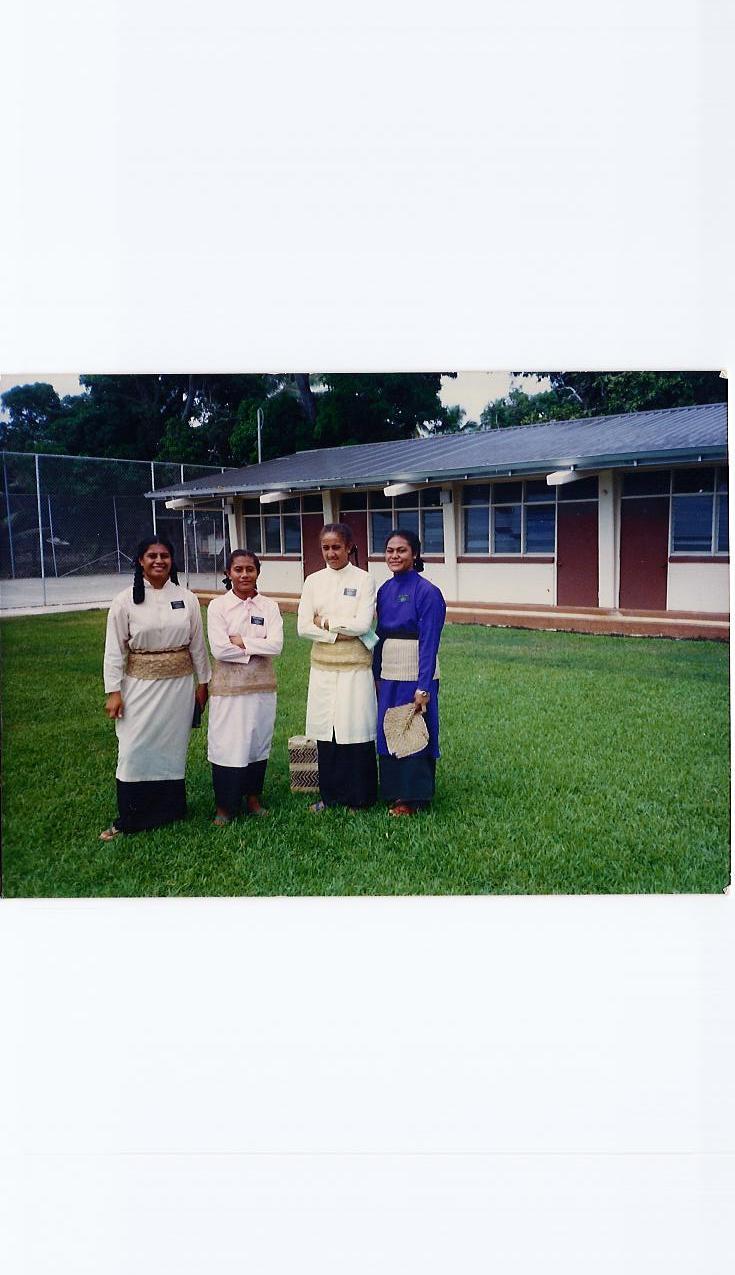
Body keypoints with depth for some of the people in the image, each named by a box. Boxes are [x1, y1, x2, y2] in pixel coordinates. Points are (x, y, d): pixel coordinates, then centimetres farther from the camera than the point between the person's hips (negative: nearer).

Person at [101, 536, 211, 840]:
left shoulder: (186, 599, 1)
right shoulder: (125, 601, -5)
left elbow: (197, 644, 7)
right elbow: (114, 649, -4)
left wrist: (203, 682, 8)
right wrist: (113, 692, -8)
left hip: (179, 684, 2)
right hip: (140, 685, -2)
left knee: (173, 746, 10)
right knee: (135, 750, 0)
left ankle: (171, 810, 25)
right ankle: (128, 820, 12)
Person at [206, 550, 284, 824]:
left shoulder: (269, 606, 2)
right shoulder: (218, 606, -4)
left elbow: (276, 645, -11)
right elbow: (219, 649, -15)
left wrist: (241, 641, -14)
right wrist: (256, 649, -10)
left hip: (262, 686, 3)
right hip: (228, 687, -2)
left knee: (259, 741, 11)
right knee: (226, 743, 0)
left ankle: (253, 797, 27)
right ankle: (225, 805, 14)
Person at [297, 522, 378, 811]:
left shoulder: (363, 580, -3)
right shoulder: (313, 581, 6)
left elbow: (363, 625, -13)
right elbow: (303, 627, -1)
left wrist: (326, 622, -7)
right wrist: (340, 634, -10)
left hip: (355, 667, -3)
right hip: (322, 666, 3)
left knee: (355, 729, 0)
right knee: (325, 730, 7)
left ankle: (357, 797, 13)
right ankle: (329, 794, 21)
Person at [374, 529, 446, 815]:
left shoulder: (427, 592, -12)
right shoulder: (384, 590, 8)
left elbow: (429, 642, -15)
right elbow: (380, 636, 12)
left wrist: (423, 687, -17)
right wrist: (376, 676, 10)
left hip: (415, 676, -6)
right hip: (388, 676, 6)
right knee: (388, 733, 12)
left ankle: (414, 798, 16)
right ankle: (394, 792, 25)